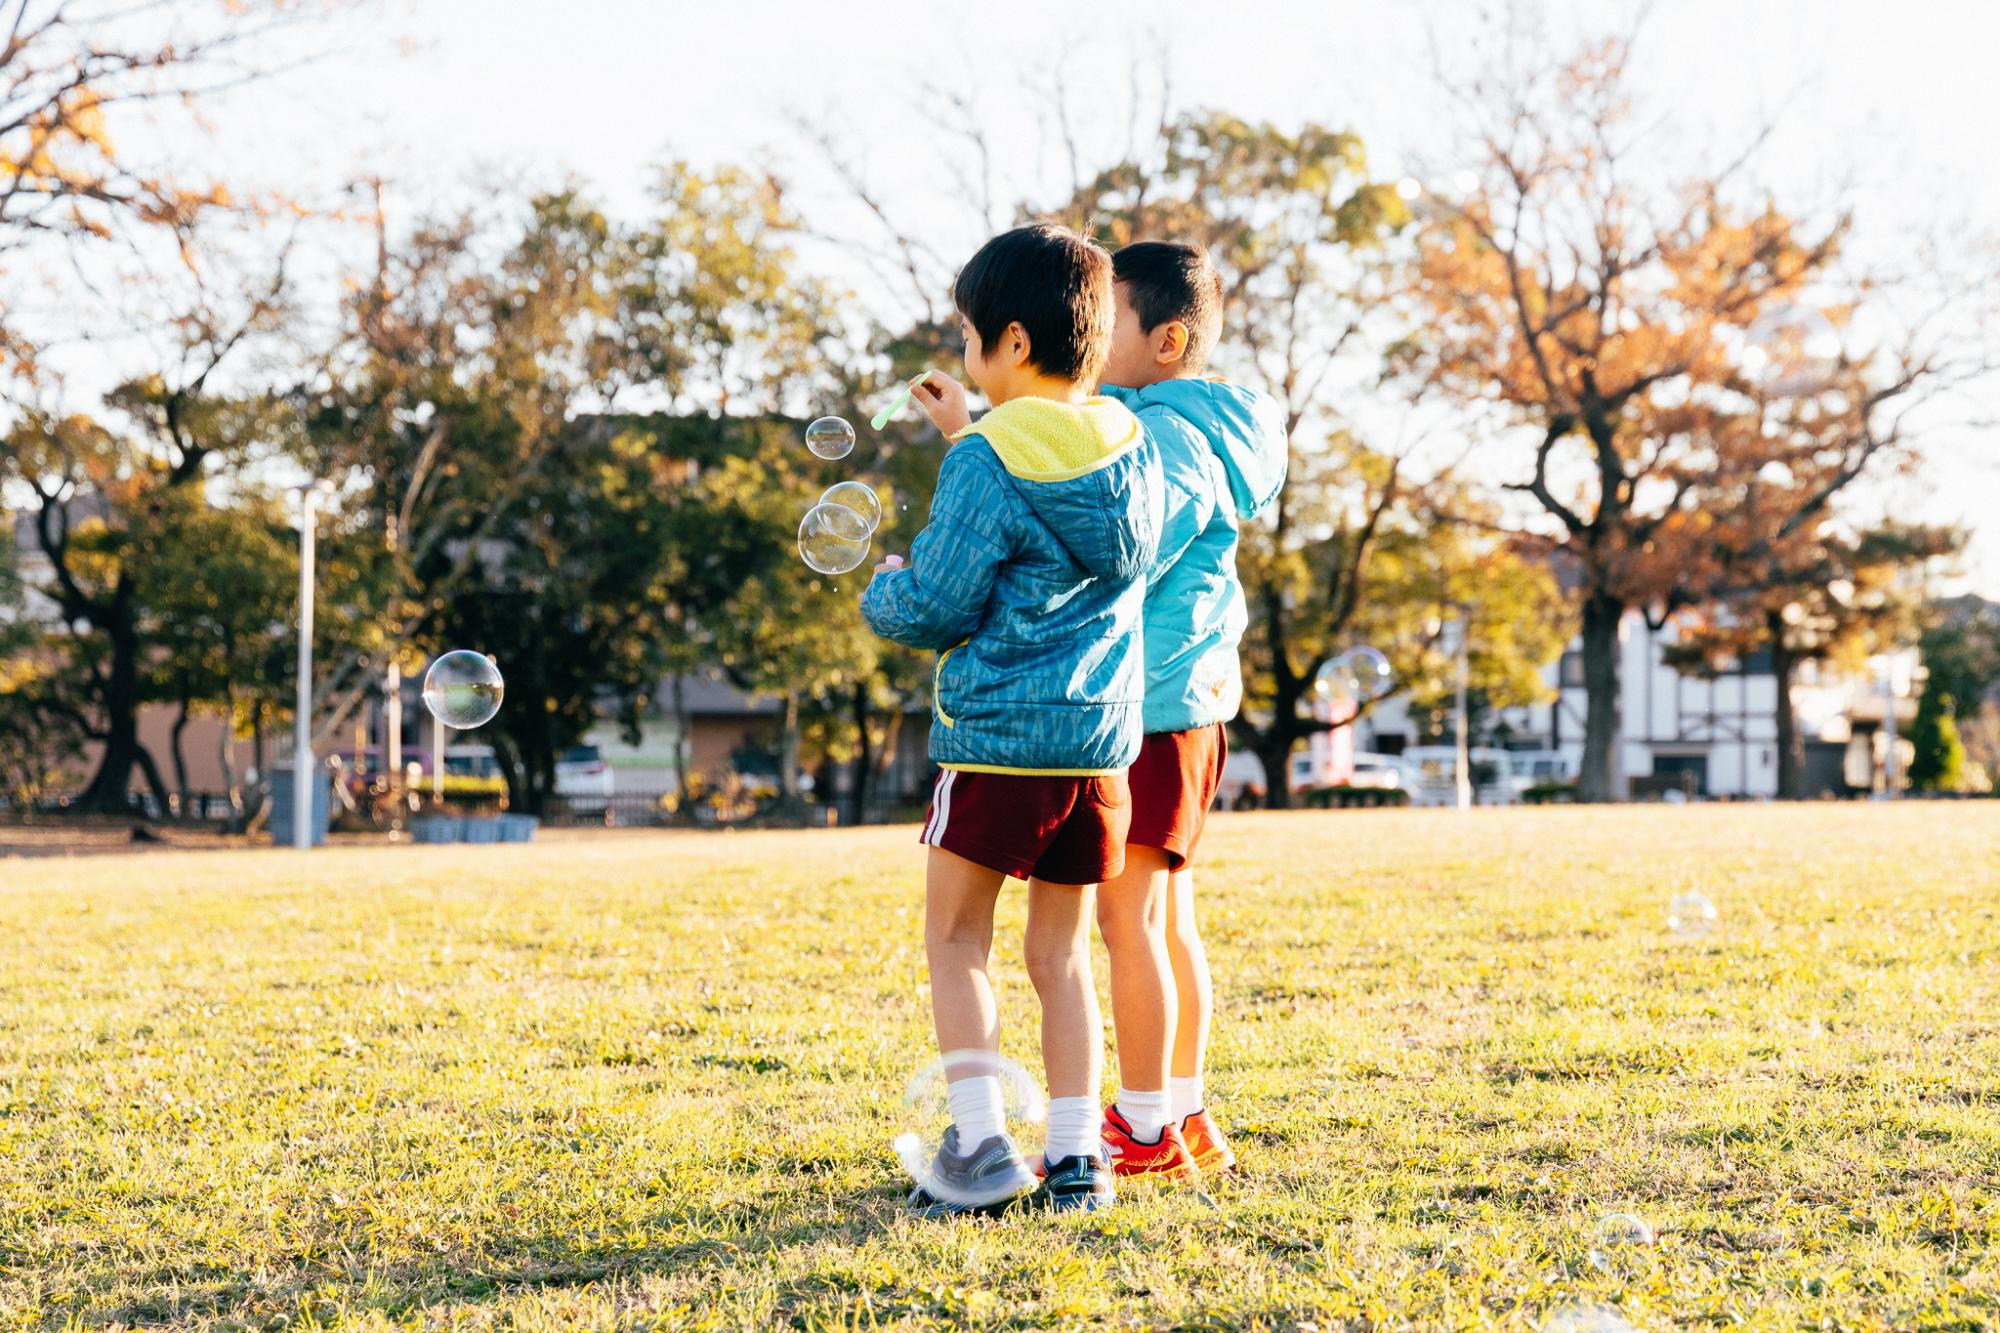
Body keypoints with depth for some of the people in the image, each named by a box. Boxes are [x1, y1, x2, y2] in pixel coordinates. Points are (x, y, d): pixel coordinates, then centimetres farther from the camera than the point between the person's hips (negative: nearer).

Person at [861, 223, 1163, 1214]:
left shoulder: (986, 461, -14)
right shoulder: (1130, 446, 7)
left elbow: (934, 606, -11)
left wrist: (883, 592, 9)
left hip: (998, 733, -6)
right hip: (1099, 735, 6)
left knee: (955, 940, 8)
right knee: (1060, 955, 12)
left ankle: (980, 1138, 1)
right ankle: (1075, 1154, 8)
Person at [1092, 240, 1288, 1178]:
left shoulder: (1169, 436, -15)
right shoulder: (1168, 423, 16)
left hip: (1152, 705, -10)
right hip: (1178, 702, 10)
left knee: (1129, 915, -6)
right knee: (1166, 916, 13)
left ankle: (1145, 1129, 0)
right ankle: (1185, 1117, 20)